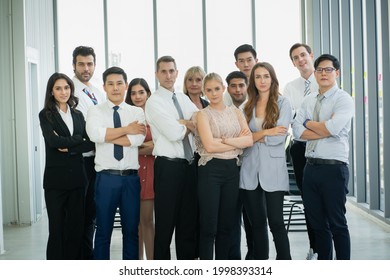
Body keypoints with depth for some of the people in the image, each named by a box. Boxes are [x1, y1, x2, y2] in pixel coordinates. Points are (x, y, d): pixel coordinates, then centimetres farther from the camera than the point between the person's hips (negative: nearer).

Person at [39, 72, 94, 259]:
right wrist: (79, 139, -6)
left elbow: (90, 143, 2)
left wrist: (69, 148, -12)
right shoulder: (46, 115, 0)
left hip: (77, 177, 4)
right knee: (57, 228, 1)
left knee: (76, 227, 7)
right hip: (55, 178, -4)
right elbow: (53, 141, -15)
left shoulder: (78, 115, 12)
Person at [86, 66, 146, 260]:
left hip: (131, 178, 2)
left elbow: (138, 139, -11)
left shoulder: (137, 112, 7)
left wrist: (107, 136, -11)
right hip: (106, 177, -1)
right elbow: (95, 135, -17)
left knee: (132, 230, 9)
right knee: (103, 230, 6)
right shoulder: (95, 111, 4)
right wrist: (126, 129, -12)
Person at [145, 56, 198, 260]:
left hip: (189, 164, 6)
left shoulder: (184, 99, 14)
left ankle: (187, 260, 24)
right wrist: (190, 125, 1)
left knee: (189, 219, 13)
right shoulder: (154, 102, -7)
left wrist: (182, 123, -10)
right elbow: (174, 133, -17)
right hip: (168, 166, -6)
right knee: (166, 221, 2)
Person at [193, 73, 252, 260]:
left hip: (232, 169, 4)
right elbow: (210, 146, -14)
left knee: (227, 224, 11)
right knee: (209, 225, -1)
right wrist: (238, 142, -7)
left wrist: (225, 140, -13)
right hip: (210, 170, -4)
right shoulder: (202, 114, -1)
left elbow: (249, 140, -2)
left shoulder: (236, 112, 11)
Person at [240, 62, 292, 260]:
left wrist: (254, 136, -4)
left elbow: (279, 137, -10)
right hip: (250, 169, 4)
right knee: (257, 222, 9)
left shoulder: (282, 103, 1)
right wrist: (265, 133, -10)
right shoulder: (248, 105, 12)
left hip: (273, 169, -4)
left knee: (276, 221, -5)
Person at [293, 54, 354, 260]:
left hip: (334, 167, -6)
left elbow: (332, 127, -21)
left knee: (337, 223, 1)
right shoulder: (308, 101, 13)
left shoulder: (343, 99, -6)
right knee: (317, 223, 13)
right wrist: (325, 132, -12)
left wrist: (309, 123, -4)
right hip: (311, 166, 6)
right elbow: (298, 131, 1)